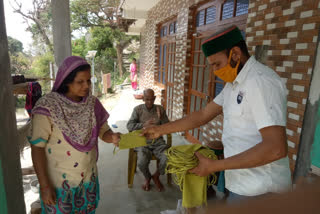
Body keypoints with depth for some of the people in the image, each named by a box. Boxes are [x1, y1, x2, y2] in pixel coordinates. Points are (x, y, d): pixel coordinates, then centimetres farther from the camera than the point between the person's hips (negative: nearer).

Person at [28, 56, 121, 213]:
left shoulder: (92, 104, -5)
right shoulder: (48, 107, -18)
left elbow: (103, 131, 1)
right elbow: (37, 147, -15)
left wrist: (112, 137, -22)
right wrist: (44, 186, -13)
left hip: (89, 178, 4)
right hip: (59, 182, -4)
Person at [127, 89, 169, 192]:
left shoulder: (160, 109, 3)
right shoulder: (138, 109, -1)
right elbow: (129, 126, -8)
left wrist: (161, 117, -19)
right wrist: (144, 125, -23)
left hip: (158, 141, 2)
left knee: (167, 159, -23)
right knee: (142, 162, -27)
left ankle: (156, 176, 11)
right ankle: (147, 178, 11)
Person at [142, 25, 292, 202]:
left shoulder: (260, 81, -22)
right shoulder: (233, 84, 8)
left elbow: (276, 148, -28)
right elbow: (203, 115, 8)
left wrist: (214, 166, -22)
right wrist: (160, 130, 5)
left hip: (258, 191, -8)